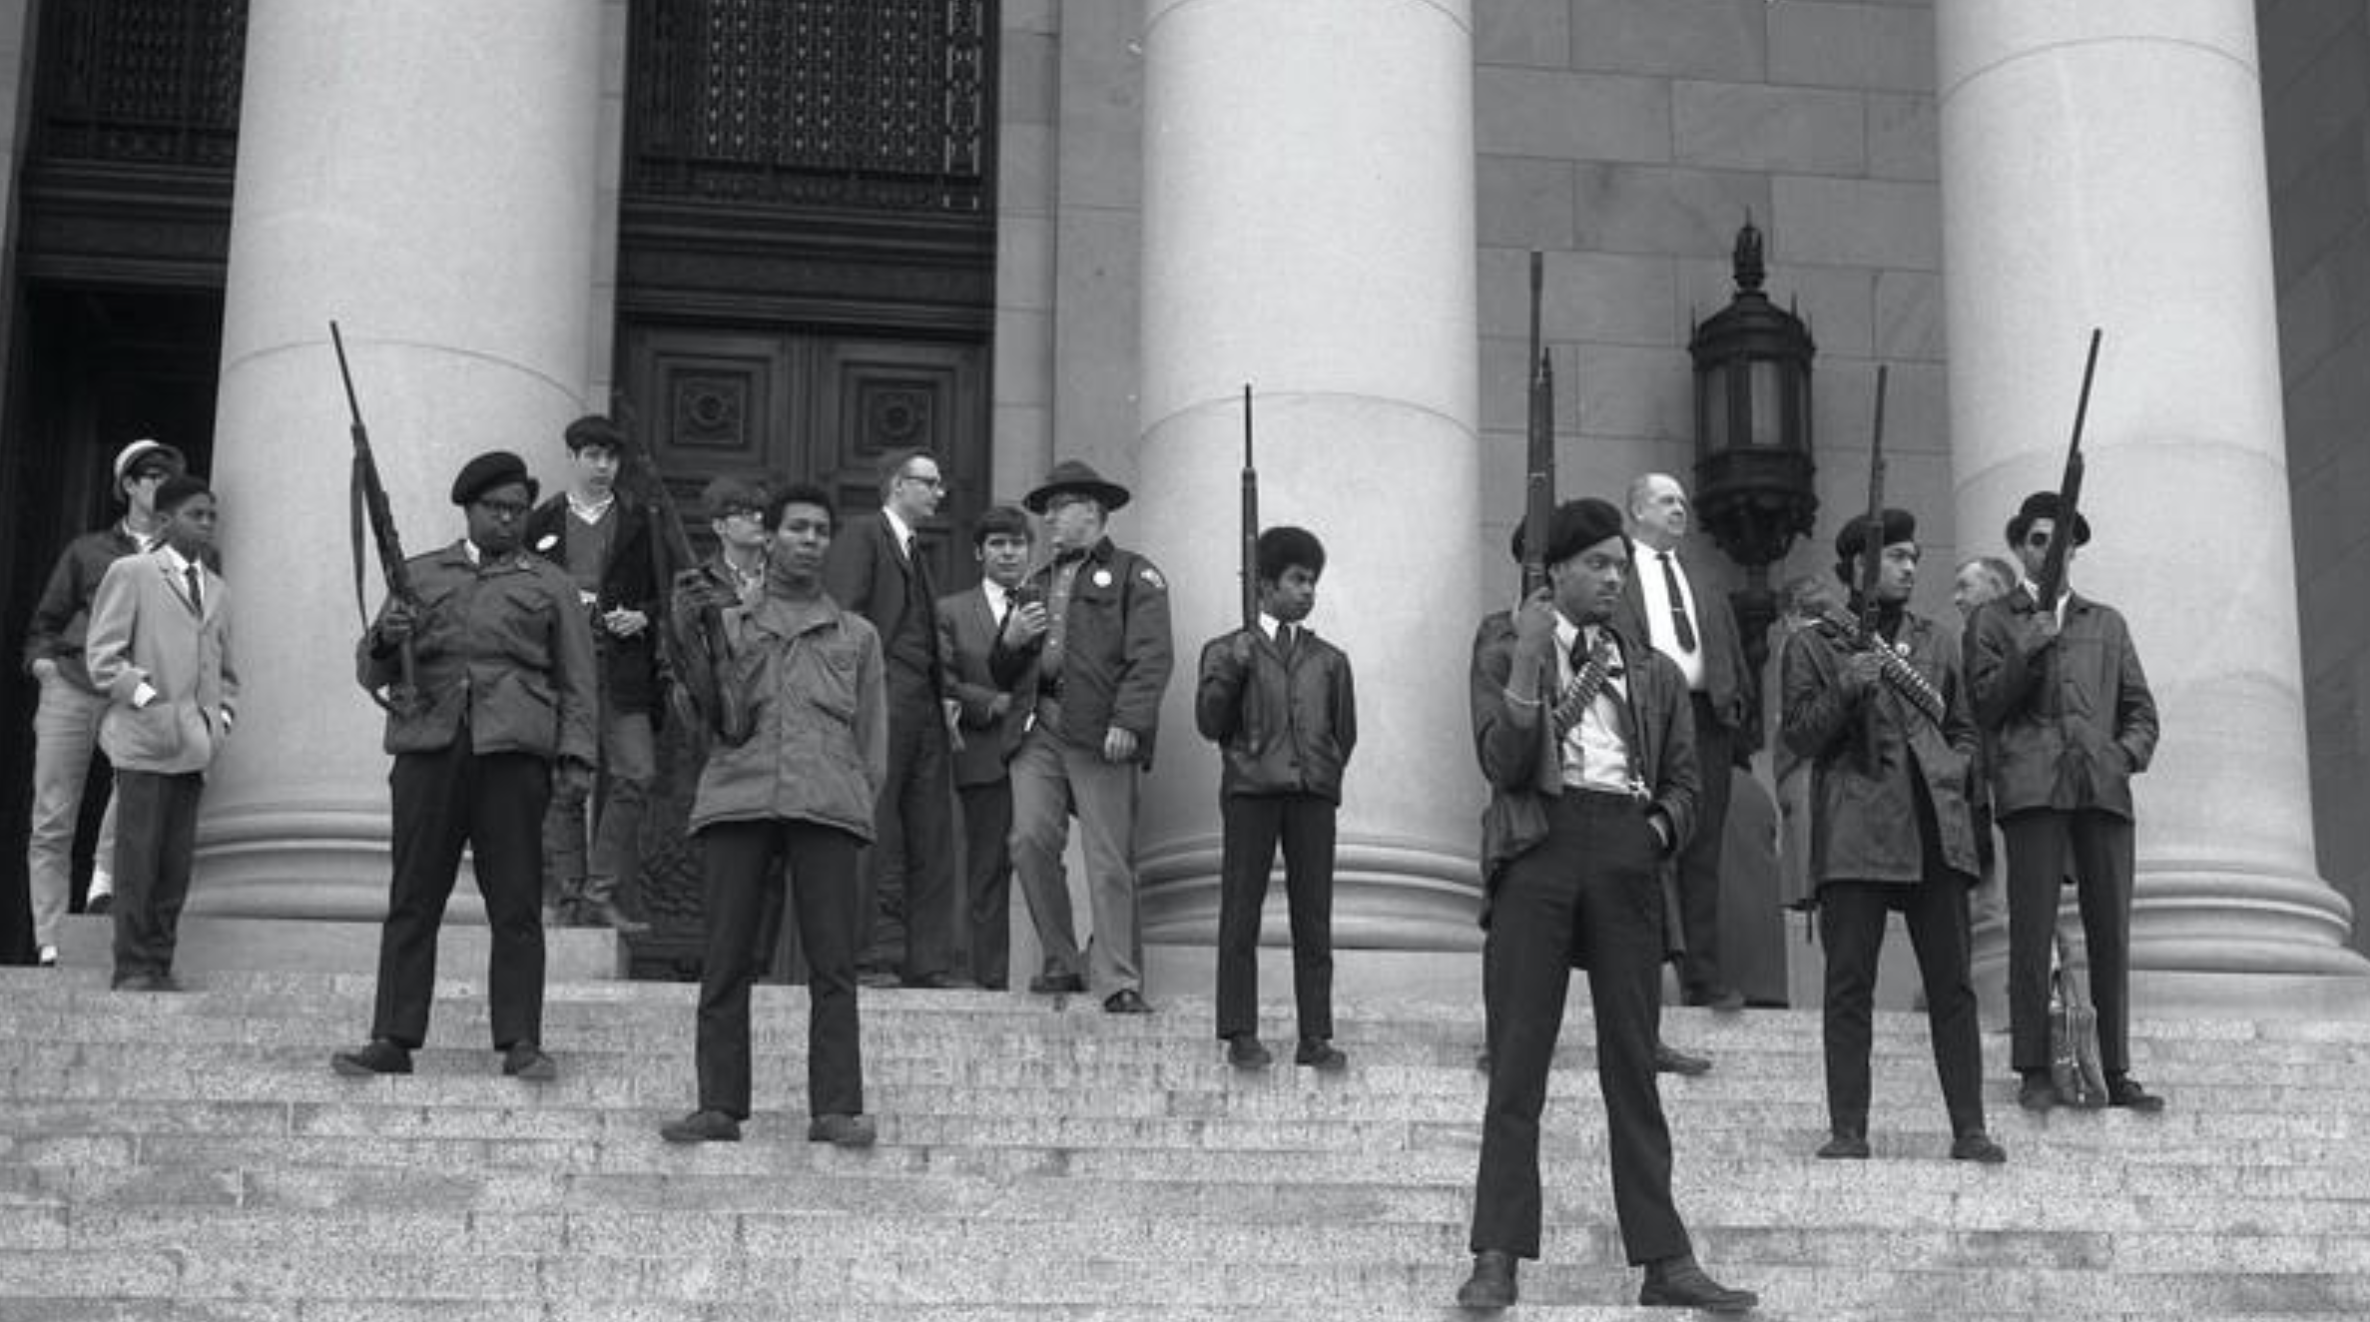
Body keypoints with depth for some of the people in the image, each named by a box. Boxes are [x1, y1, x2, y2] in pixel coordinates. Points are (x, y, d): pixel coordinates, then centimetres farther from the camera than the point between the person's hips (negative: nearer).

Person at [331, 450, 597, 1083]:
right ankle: (392, 1040, 3)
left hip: (513, 750, -1)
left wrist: (576, 755, -2)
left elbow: (577, 682, 11)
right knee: (413, 900, 0)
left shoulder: (549, 585, 16)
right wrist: (387, 639, -4)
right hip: (427, 745, 1)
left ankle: (520, 1043, 0)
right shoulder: (421, 575, 19)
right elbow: (369, 670, 18)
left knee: (516, 905, -3)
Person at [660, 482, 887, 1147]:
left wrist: (859, 804, 7)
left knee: (833, 963, -6)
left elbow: (872, 737, 21)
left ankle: (837, 1109, -7)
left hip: (827, 806, 0)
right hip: (738, 795, 0)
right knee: (727, 961, -3)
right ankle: (720, 1106, 0)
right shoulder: (728, 620, 21)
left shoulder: (856, 635, 23)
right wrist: (689, 625, -6)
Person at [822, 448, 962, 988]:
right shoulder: (862, 534, 0)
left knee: (932, 837, 5)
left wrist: (944, 696, 11)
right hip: (882, 700, -8)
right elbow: (841, 613, -10)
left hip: (924, 707, 8)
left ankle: (928, 960, 7)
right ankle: (873, 955, -5)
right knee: (876, 835, -7)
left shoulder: (914, 550, 26)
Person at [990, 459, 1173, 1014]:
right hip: (1039, 727, 5)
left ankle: (1119, 982, -4)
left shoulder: (1134, 575, 8)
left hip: (1100, 732, -5)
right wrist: (1010, 641, 6)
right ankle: (1062, 963, 6)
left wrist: (1127, 722, -18)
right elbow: (1002, 676, 29)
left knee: (1110, 860, -7)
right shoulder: (1037, 583, 26)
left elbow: (1152, 657, -5)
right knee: (1030, 840, -8)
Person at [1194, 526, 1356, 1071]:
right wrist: (1230, 671, -10)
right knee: (1241, 914, -2)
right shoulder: (1227, 650, 10)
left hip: (1313, 794, 2)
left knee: (1314, 918, 0)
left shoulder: (1329, 660, 19)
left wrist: (1325, 772, 10)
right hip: (1249, 791, -2)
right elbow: (1208, 724, 2)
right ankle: (1241, 1036, 3)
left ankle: (1315, 1037, 3)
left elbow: (1345, 733, 22)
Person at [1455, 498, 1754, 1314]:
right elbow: (1502, 763, -4)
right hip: (1538, 846, -3)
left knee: (1632, 1063, 4)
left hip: (1626, 856, 3)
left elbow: (1683, 780, 19)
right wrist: (1526, 662, -13)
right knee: (1517, 1061, -4)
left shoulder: (1654, 673, 18)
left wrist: (1661, 828, -1)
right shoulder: (1504, 647, 8)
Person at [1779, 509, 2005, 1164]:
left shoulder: (1934, 642, 21)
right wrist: (1845, 690, -13)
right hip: (1855, 831, -3)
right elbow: (1799, 737, 3)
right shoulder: (1812, 645, 9)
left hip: (1936, 827, 3)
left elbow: (1963, 730, 27)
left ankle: (1969, 1128, 3)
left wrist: (1951, 773, 7)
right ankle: (1848, 1128, 1)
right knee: (1850, 982, -3)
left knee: (1952, 982, 1)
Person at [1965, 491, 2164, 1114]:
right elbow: (1985, 708, 7)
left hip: (2104, 785, 3)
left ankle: (2117, 1073, 1)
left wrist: (2129, 752, 3)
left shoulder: (2107, 623, 25)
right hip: (2032, 786, -3)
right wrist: (2029, 652, -6)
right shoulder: (1993, 620, 16)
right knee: (2032, 929, -9)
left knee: (2111, 932, -2)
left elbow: (2141, 709, 23)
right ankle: (2034, 1072, -7)